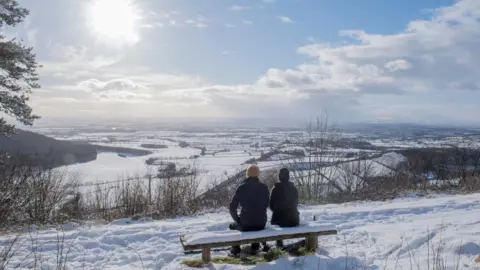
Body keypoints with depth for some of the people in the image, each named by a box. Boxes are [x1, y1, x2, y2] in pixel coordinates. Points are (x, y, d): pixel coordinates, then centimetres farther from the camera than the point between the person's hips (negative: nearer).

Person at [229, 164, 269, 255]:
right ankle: (255, 247, 41)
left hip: (245, 224, -2)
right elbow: (266, 205, 10)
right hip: (261, 224, 3)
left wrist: (237, 219, 10)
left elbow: (232, 208, -6)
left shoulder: (241, 187, -7)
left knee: (232, 225, 30)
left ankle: (235, 249, 33)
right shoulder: (264, 187, -2)